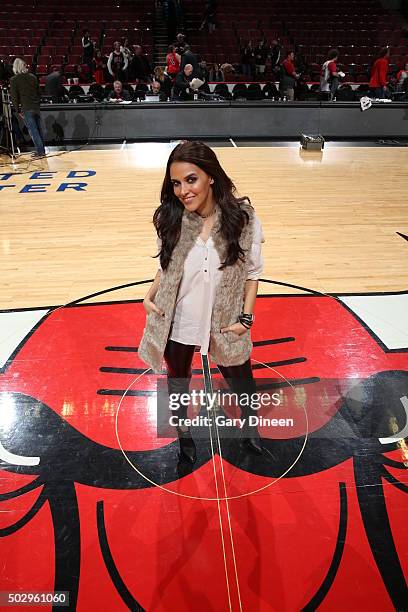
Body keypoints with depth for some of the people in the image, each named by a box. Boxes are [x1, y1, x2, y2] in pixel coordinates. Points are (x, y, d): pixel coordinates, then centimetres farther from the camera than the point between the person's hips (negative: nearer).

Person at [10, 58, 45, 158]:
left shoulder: (14, 80, -6)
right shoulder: (33, 77, 7)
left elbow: (14, 97, -4)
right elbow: (39, 93, 13)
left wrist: (18, 110, 5)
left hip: (27, 109, -5)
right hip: (36, 107, 5)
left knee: (33, 130, -2)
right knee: (38, 129, 12)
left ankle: (40, 151, -3)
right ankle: (42, 150, 17)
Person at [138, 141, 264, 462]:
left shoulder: (243, 218, -19)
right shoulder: (170, 219, -13)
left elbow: (253, 271, -8)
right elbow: (167, 267, 2)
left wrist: (246, 317, -12)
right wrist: (150, 296, -12)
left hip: (225, 322, -1)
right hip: (177, 322, 2)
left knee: (239, 376, 23)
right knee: (178, 377, 25)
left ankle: (250, 425, 57)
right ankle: (183, 431, 56)